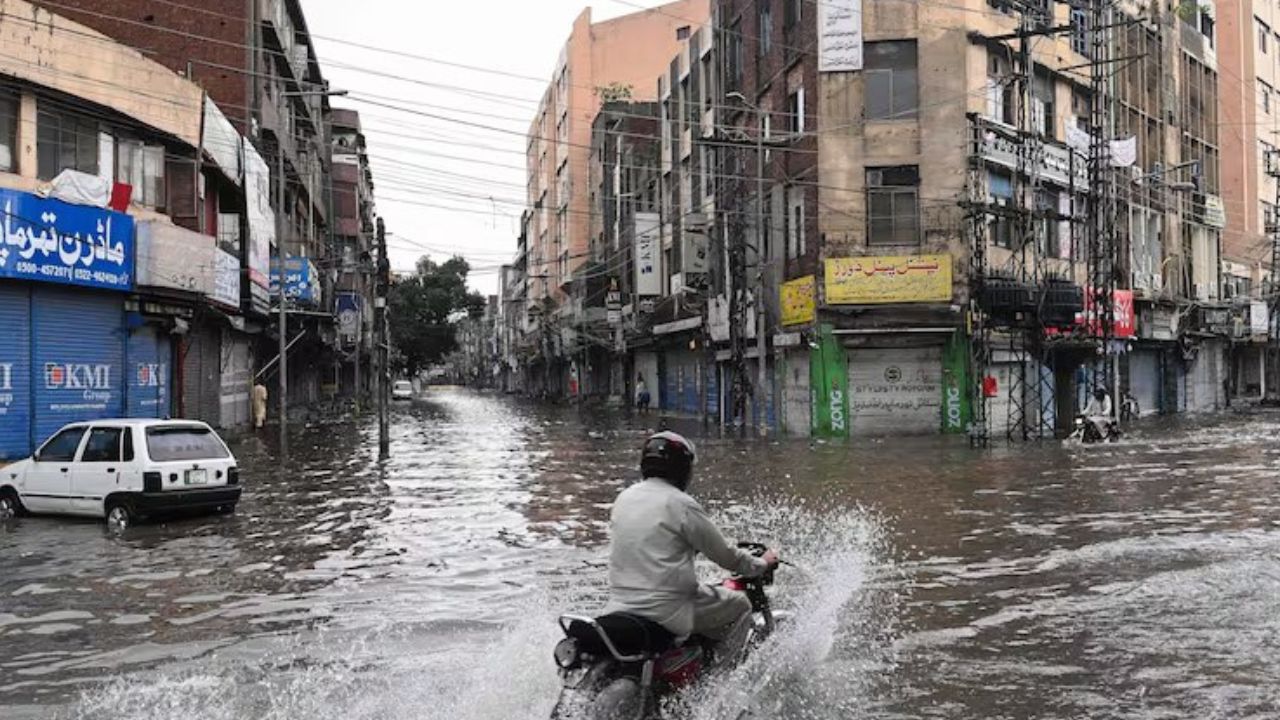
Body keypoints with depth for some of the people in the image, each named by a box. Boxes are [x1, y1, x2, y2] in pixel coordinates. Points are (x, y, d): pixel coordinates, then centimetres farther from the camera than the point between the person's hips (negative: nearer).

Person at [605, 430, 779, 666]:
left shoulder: (623, 498, 8)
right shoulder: (681, 504, -11)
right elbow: (725, 555, -4)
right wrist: (762, 564, 15)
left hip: (620, 606, 7)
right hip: (668, 613, -7)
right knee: (739, 605, 12)